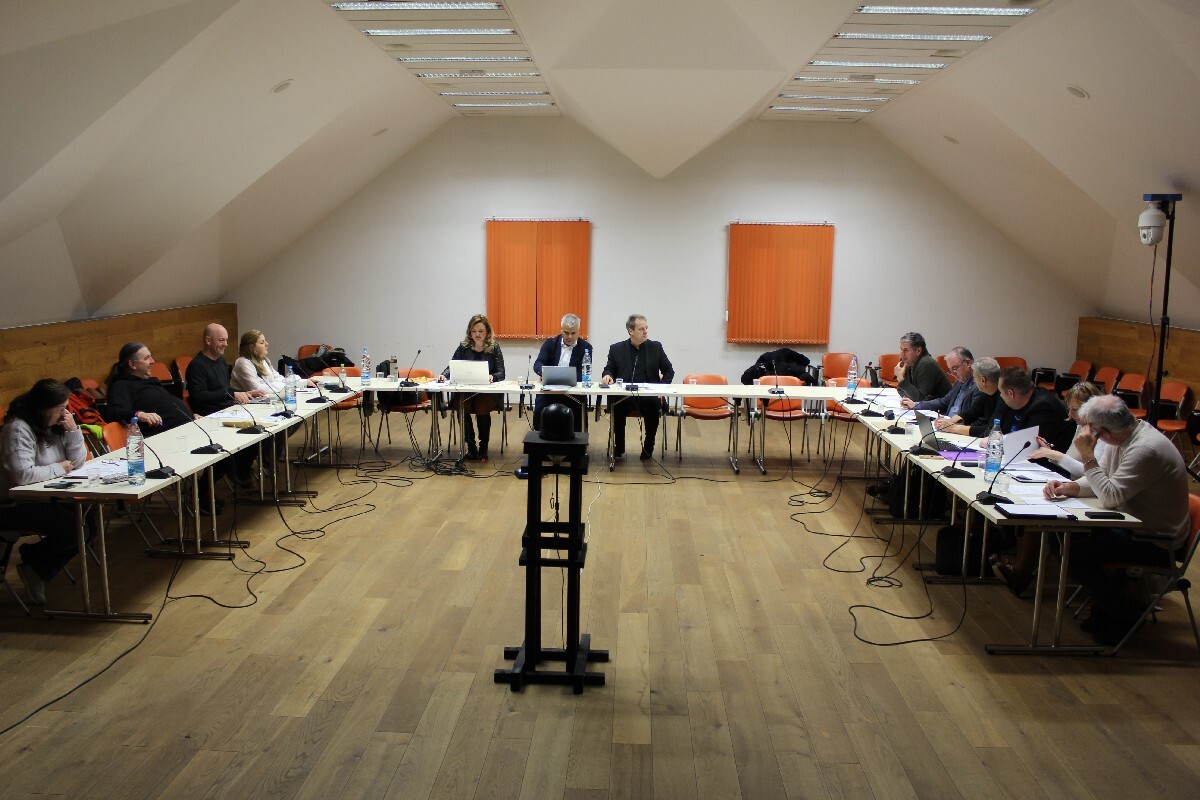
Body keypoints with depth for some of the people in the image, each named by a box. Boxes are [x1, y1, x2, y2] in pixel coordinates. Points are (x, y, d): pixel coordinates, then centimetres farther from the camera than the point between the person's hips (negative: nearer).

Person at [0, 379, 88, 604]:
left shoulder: (55, 426, 7)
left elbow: (77, 462, 5)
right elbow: (22, 475, -30)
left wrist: (73, 430, -8)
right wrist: (58, 468, -15)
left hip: (47, 499, 9)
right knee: (73, 527, -24)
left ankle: (41, 571, 5)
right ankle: (31, 559, 4)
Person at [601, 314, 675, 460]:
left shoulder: (655, 347, 13)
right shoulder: (616, 349, 11)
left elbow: (669, 371, 16)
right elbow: (609, 370, 14)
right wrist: (607, 376, -11)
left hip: (648, 395, 1)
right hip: (623, 396, -1)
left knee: (653, 405, -34)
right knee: (617, 406, -34)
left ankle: (648, 446, -13)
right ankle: (619, 446, -12)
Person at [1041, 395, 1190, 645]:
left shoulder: (1146, 449, -28)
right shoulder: (1124, 434, 0)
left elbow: (1110, 497, -27)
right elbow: (1102, 480, 8)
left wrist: (1087, 456, -26)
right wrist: (1070, 486, -10)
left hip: (1155, 541, -9)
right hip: (1132, 523, 9)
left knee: (1072, 554, -18)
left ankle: (1126, 617, 5)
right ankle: (1106, 606, 18)